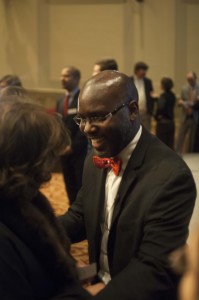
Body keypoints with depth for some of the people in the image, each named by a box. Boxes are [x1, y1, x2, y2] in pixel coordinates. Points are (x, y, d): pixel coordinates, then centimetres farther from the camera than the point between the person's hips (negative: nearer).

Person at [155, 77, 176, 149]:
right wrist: (157, 97, 21)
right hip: (171, 122, 7)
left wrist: (156, 116, -10)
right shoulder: (172, 95, 7)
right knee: (170, 144, 10)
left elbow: (160, 107, -28)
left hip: (163, 122, -7)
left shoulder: (163, 96, -15)